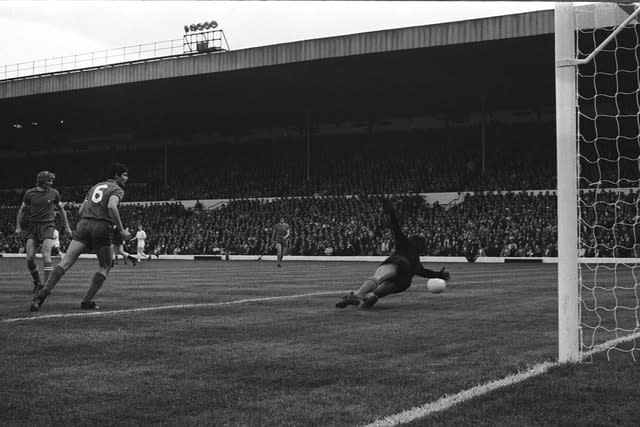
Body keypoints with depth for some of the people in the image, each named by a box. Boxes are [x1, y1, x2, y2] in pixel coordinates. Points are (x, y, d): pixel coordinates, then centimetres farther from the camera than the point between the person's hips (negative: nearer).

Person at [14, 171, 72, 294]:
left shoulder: (53, 193, 2)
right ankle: (37, 283, 14)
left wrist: (67, 226, 15)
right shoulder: (29, 193, 2)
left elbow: (60, 209, 15)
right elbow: (22, 210, 13)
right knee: (30, 258, -5)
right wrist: (18, 227, 7)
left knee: (46, 257, -14)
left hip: (47, 226, -1)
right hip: (33, 226, 1)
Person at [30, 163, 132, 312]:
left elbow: (81, 211, 22)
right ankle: (87, 301, 6)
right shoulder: (117, 190, 5)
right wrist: (121, 230, -13)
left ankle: (43, 294, -20)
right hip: (102, 227, -5)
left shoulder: (96, 186, 26)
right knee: (105, 266, 13)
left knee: (66, 262, -6)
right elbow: (111, 206, -16)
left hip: (84, 223, 5)